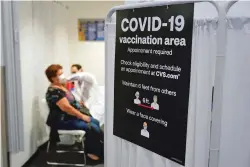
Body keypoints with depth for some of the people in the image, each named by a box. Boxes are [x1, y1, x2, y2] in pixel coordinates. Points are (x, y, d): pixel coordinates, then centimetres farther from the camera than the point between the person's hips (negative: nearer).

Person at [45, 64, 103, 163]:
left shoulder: (62, 87, 11)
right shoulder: (54, 91, -21)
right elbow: (66, 107, -28)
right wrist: (82, 116, -20)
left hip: (72, 116, 10)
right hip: (62, 121, -10)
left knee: (95, 122, 4)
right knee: (93, 128, -16)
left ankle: (92, 149, 9)